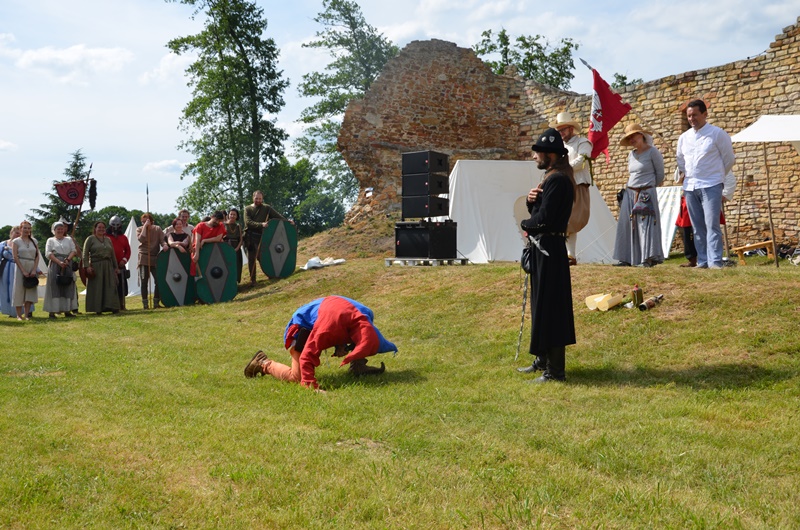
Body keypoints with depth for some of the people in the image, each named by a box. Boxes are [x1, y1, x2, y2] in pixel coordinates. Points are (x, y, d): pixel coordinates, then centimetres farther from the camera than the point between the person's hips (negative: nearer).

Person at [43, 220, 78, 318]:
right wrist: (59, 262, -16)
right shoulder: (50, 240, 9)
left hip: (68, 266, 3)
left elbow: (74, 251, 5)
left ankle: (67, 310, 4)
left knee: (68, 287, 1)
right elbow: (48, 253, -4)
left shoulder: (69, 239, 16)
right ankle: (52, 311, -6)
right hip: (55, 265, -3)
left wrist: (67, 260, -13)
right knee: (54, 288, -5)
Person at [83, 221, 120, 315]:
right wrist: (87, 266, -13)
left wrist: (115, 267, 13)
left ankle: (112, 307, 0)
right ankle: (97, 308, 3)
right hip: (96, 266, -4)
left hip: (108, 266, 4)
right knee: (96, 288, -1)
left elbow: (113, 254, 18)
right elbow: (85, 254, -4)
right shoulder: (90, 239, 2)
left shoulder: (108, 240, 16)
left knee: (110, 287, -1)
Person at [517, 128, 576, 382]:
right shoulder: (551, 177, 15)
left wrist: (526, 225, -4)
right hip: (543, 247, 11)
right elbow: (538, 210, 17)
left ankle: (555, 371, -1)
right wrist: (531, 199, -4)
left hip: (549, 248, -11)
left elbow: (543, 218, -23)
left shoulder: (558, 180, -17)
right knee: (541, 304, 17)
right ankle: (543, 359, 29)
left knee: (550, 306, -6)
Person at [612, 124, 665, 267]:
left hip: (646, 193, -6)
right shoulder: (631, 155, 13)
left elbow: (660, 173, 2)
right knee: (627, 226, 3)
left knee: (646, 226, -9)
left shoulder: (652, 152, -5)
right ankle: (627, 258, 7)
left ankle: (648, 259, -9)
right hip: (630, 193, 6)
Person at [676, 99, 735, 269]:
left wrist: (717, 175, 12)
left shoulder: (717, 134, -3)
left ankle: (715, 261, -14)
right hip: (690, 187, 5)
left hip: (710, 186, -5)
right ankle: (702, 261, 12)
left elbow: (729, 159, 4)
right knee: (697, 227, 7)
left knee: (712, 225, -12)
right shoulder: (684, 137, 12)